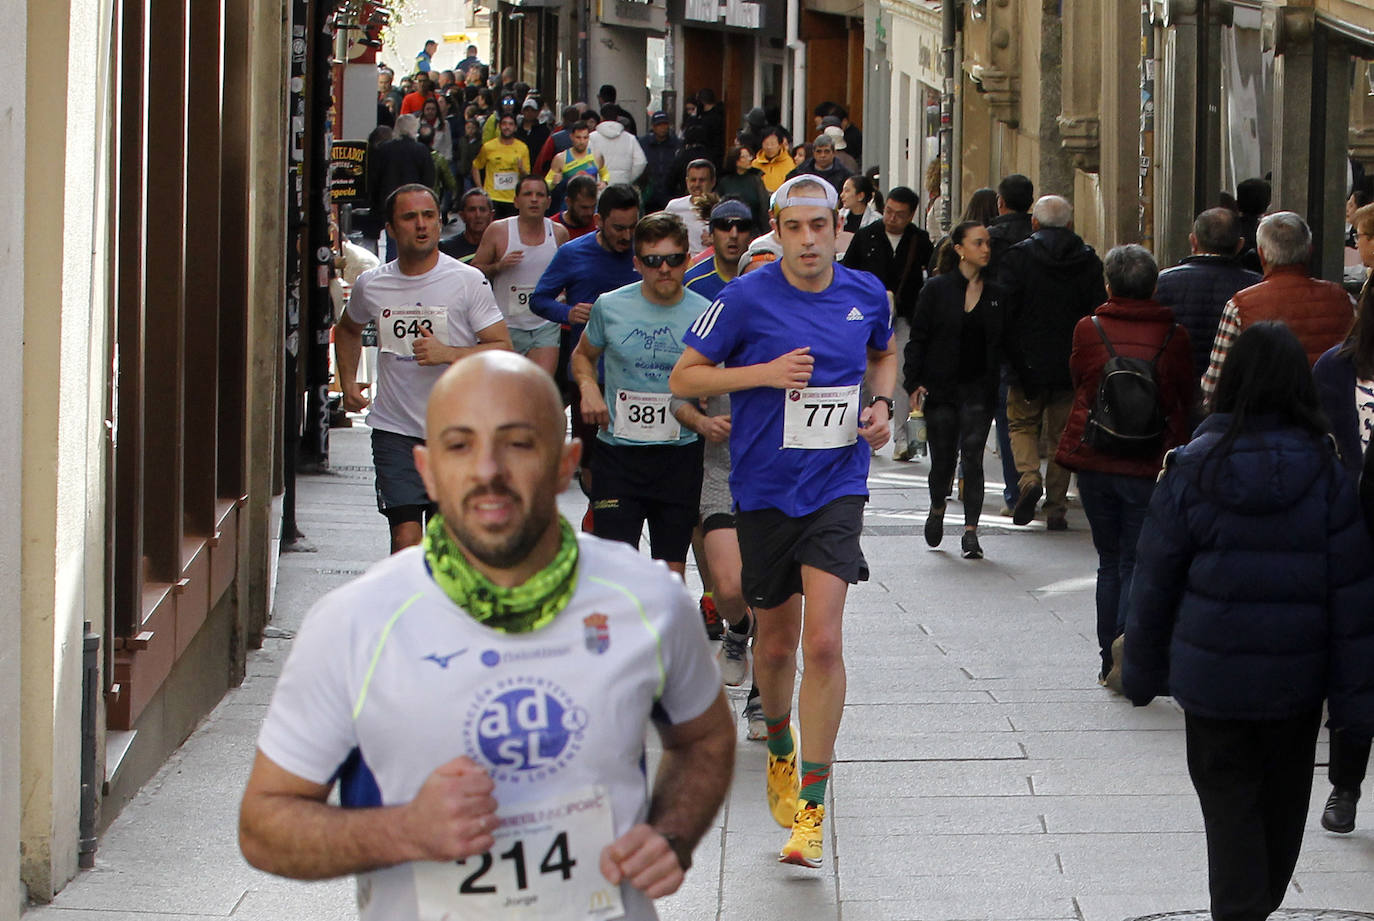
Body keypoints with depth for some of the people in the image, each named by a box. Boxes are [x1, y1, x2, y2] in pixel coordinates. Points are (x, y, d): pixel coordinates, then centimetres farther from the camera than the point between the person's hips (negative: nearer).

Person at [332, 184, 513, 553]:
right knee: (405, 538, -11)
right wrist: (348, 382, 13)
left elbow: (504, 350, -7)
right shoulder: (371, 285, 4)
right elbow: (348, 330, 26)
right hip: (395, 429, 1)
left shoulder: (468, 281, -4)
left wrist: (449, 353, -21)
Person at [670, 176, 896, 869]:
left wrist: (882, 405, 4)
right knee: (775, 643, 12)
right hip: (764, 492, 0)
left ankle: (811, 807, -8)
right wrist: (765, 373, -16)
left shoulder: (866, 294, 2)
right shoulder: (746, 298, -8)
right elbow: (683, 377, -3)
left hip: (837, 489, 0)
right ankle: (779, 746, 44)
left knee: (822, 641, -14)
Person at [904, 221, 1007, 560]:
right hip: (941, 389, -1)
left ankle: (970, 532, -8)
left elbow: (1001, 345, 9)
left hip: (979, 389, 1)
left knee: (972, 457, -9)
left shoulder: (995, 294, 6)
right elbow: (918, 339, 0)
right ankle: (937, 510, 36)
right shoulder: (936, 290, -1)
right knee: (943, 459, 6)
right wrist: (914, 382, -9)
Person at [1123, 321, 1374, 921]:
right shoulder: (1325, 472, -8)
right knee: (1282, 804, 19)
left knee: (1230, 804, 7)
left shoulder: (1193, 469, -9)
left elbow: (1155, 583, -3)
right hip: (1297, 680, 1)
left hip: (1212, 675, -1)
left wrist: (1143, 672, 9)